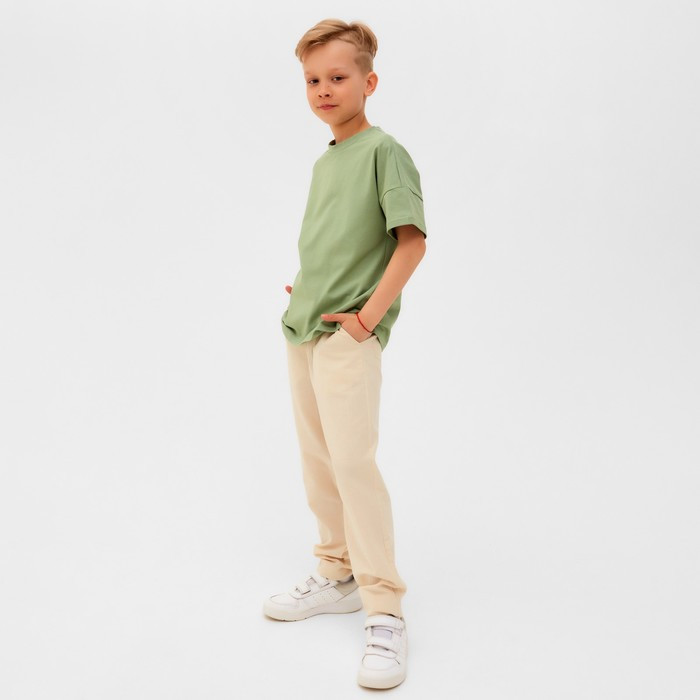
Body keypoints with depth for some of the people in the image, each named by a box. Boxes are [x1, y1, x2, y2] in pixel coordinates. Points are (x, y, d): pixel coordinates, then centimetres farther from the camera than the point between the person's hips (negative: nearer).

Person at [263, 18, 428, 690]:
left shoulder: (383, 150, -6)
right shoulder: (323, 162, 17)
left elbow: (412, 240, -13)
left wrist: (370, 313, -17)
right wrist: (305, 287, 12)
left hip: (348, 337, -8)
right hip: (300, 331, 8)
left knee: (353, 459, -13)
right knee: (317, 459, 13)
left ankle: (384, 610, -3)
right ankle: (337, 575, 28)